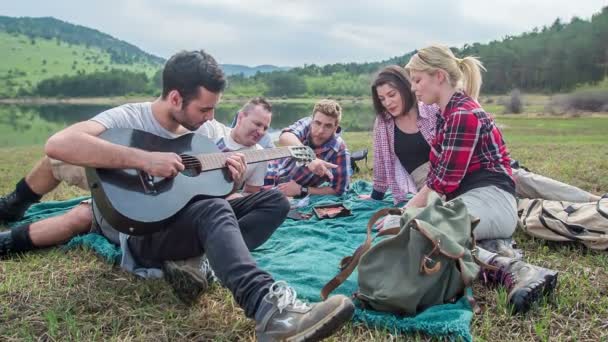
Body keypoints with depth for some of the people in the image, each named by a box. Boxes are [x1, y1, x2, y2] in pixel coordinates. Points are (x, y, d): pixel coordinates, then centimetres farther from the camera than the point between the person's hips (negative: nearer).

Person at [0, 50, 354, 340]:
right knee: (212, 209, -37)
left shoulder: (198, 130, 7)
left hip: (187, 220, 7)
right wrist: (145, 159, -36)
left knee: (274, 200, -4)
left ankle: (188, 260, -19)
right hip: (141, 232, -7)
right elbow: (57, 145, -32)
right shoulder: (127, 119, -14)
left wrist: (230, 173, -11)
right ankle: (269, 307, -55)